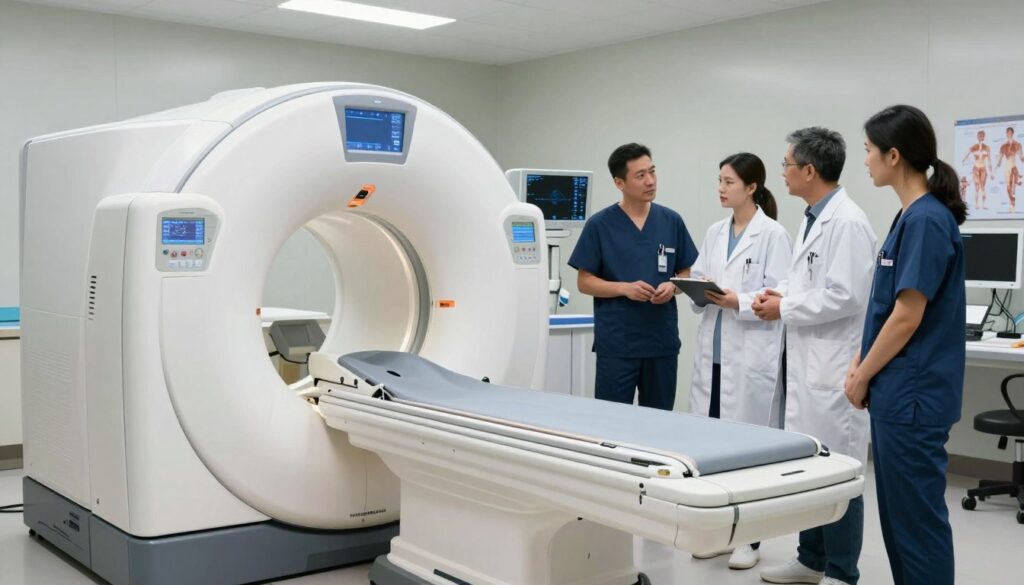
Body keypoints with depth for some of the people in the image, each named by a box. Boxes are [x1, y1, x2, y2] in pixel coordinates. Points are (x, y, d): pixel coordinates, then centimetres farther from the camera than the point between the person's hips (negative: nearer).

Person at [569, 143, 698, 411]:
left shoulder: (672, 221, 5)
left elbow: (687, 274, 11)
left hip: (662, 340, 3)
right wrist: (625, 288, -17)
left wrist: (672, 287, -11)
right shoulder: (599, 224, -4)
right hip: (616, 343, -3)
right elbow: (584, 281, -2)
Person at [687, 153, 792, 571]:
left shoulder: (773, 234, -6)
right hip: (713, 350, 6)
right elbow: (697, 280, 15)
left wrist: (739, 301, -22)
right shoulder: (715, 233, 14)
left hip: (751, 355, -6)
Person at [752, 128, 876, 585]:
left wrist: (785, 309, -14)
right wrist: (782, 292, 5)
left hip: (833, 367, -10)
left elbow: (844, 296, -22)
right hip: (805, 361, 10)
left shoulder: (847, 222, -16)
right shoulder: (812, 219, 14)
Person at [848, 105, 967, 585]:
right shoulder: (911, 216, 12)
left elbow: (908, 316, -19)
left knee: (918, 514, 0)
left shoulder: (927, 220, -18)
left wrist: (862, 377, -10)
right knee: (899, 513, 16)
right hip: (898, 391, 10)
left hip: (913, 395, -10)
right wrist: (861, 363, 12)